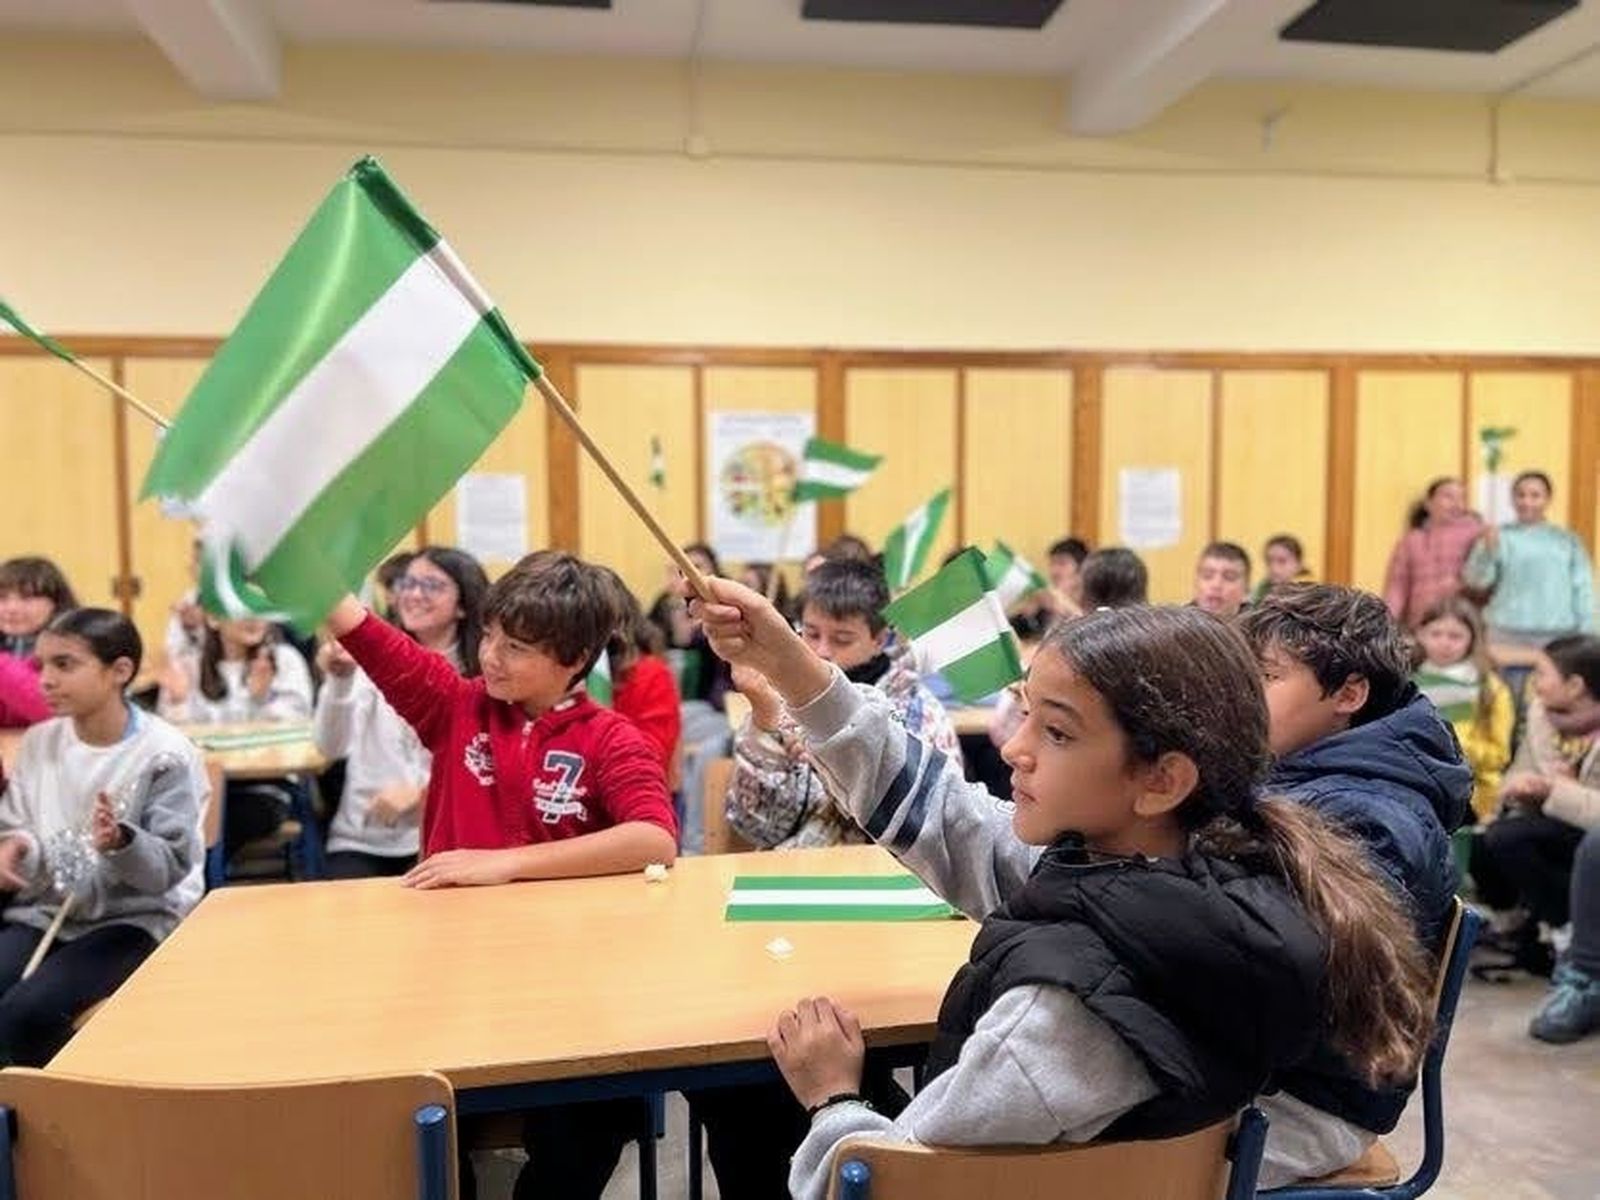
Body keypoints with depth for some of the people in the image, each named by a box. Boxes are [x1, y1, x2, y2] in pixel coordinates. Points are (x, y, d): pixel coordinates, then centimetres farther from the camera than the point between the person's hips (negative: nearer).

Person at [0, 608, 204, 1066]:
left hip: (134, 918, -5)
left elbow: (172, 867, -13)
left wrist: (120, 843, -33)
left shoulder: (164, 754, -13)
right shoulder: (39, 741, 4)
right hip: (45, 910, 5)